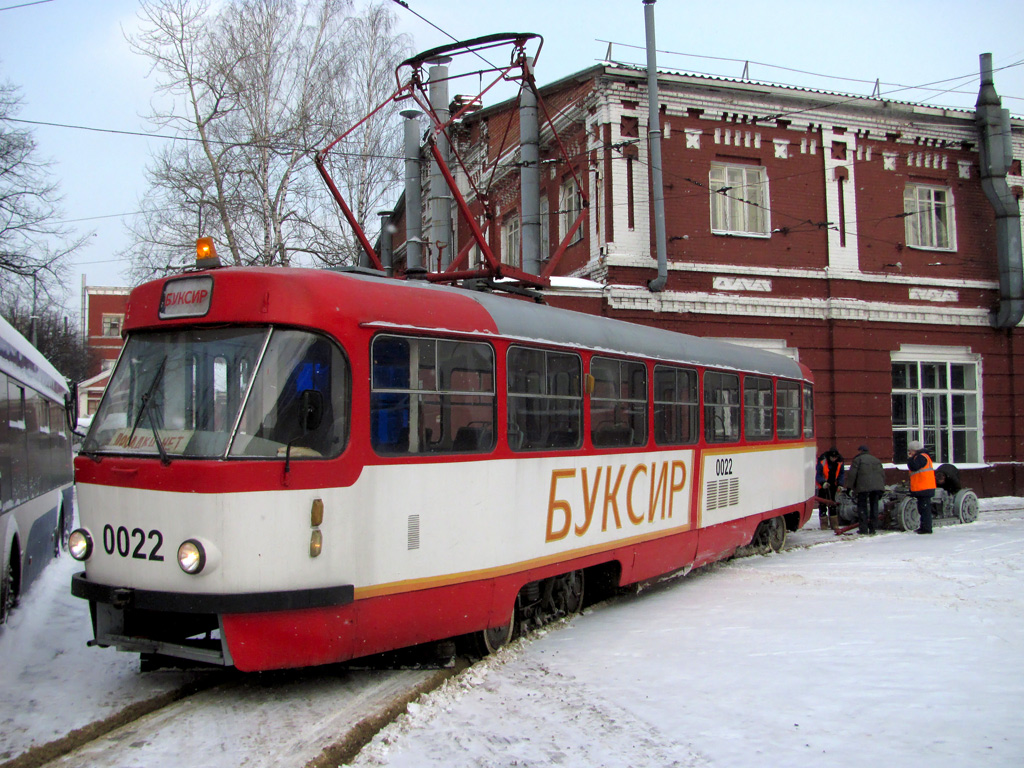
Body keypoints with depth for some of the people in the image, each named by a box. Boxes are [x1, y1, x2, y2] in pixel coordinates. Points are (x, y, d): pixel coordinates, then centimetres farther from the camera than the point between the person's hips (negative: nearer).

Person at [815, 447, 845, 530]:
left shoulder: (839, 462, -7)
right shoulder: (822, 461, -21)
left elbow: (841, 474, 5)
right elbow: (818, 474, -17)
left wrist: (840, 484, -7)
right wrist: (823, 482, -33)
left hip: (833, 486, 4)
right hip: (822, 486, -4)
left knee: (832, 504, 10)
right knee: (822, 504, -3)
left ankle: (834, 524, 15)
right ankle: (824, 524, 5)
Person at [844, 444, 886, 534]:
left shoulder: (857, 459, 5)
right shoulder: (876, 460, 23)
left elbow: (852, 474, -3)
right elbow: (882, 474, 21)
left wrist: (848, 486, 2)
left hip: (864, 487, -5)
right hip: (877, 486, 5)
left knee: (862, 506, 0)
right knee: (874, 506, 10)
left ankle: (863, 528, -6)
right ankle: (873, 528, 10)